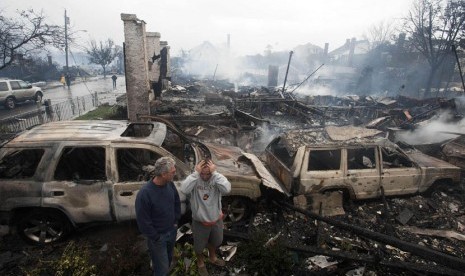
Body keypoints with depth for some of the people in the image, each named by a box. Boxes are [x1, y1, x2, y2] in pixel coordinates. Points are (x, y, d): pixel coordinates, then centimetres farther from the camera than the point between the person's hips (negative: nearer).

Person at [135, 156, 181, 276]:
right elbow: (143, 222, -22)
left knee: (169, 260, 27)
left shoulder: (170, 184, -12)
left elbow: (177, 202, 7)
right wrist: (156, 238, -13)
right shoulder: (144, 194, -31)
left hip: (172, 231, 6)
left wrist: (176, 221, 5)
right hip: (158, 236, -6)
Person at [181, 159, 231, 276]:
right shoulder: (194, 179, -20)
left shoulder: (217, 178, -17)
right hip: (200, 222, -2)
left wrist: (215, 173, -37)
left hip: (216, 220, 2)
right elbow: (184, 190, -40)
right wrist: (196, 173, -39)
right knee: (199, 245, 22)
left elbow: (227, 189, -37)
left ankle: (212, 257, 59)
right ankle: (200, 262, 52)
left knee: (215, 241, 29)